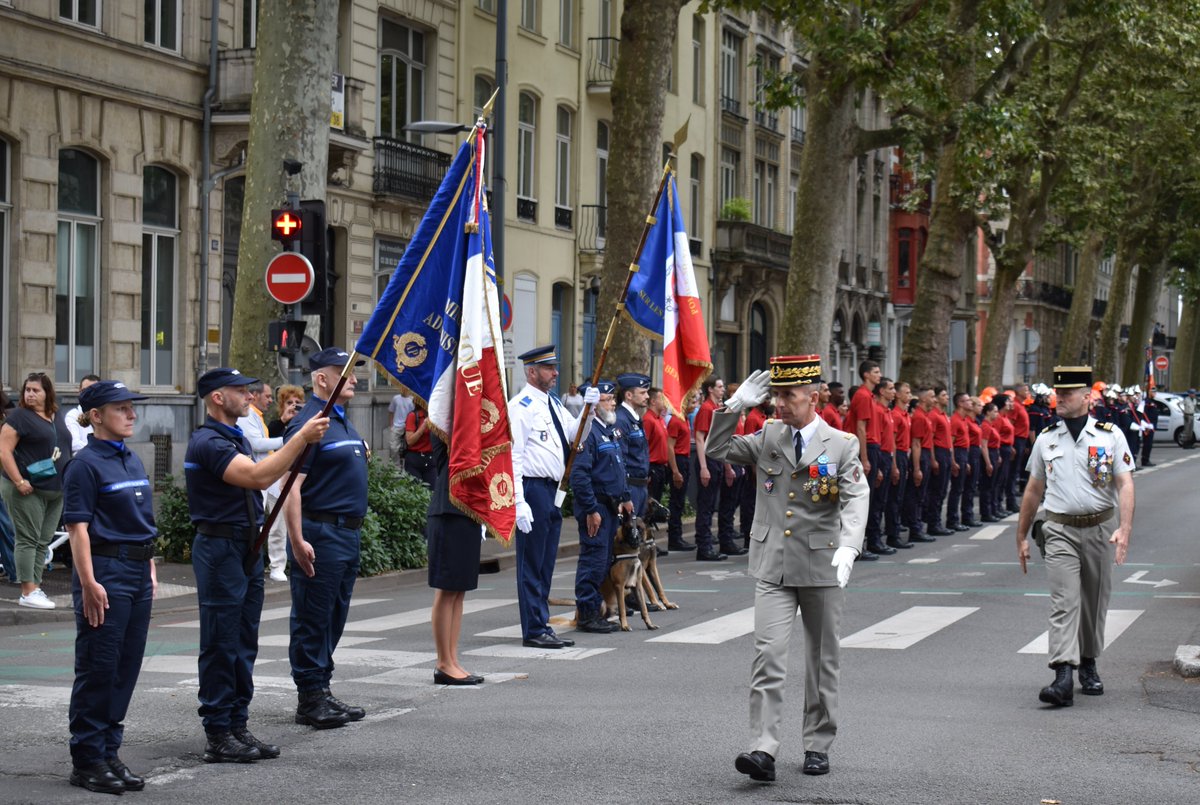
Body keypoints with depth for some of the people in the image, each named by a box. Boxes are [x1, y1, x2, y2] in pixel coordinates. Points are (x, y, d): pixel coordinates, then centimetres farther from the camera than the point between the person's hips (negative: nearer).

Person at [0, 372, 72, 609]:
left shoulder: (57, 417, 15)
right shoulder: (19, 416, -5)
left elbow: (65, 449, 25)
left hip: (55, 490, 7)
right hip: (28, 490, -7)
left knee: (44, 541, 8)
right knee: (28, 539, -6)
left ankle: (35, 587, 13)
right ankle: (28, 592, -6)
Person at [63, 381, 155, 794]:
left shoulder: (132, 460, 15)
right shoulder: (85, 464, -10)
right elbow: (78, 527, -14)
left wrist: (150, 571, 18)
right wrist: (89, 583, -20)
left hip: (137, 572, 8)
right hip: (106, 571, -8)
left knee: (126, 668, 10)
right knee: (98, 669, -3)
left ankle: (109, 752, 17)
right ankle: (87, 761, 4)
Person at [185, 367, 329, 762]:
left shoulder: (237, 438, 16)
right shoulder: (207, 442, -17)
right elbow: (258, 476, -28)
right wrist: (301, 438, -27)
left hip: (248, 547, 10)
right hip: (220, 548, -10)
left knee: (244, 645, 12)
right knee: (221, 646, -4)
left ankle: (238, 726, 19)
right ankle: (218, 736, 0)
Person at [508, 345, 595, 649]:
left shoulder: (553, 404, 16)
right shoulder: (521, 406, -11)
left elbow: (575, 436, 15)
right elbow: (513, 456, -16)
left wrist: (588, 409, -2)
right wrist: (519, 502, -21)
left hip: (553, 490, 9)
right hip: (533, 489, -9)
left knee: (546, 564, 14)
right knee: (532, 564, -3)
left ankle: (541, 627, 21)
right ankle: (534, 631, 2)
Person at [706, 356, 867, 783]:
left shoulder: (842, 445, -4)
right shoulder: (768, 437, 6)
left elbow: (856, 500, -15)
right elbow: (718, 450, 10)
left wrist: (848, 546, -32)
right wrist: (735, 406, -4)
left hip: (821, 568, -1)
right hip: (773, 568, 2)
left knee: (822, 660, 10)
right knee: (767, 655, -10)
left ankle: (818, 745, 23)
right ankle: (763, 750, -15)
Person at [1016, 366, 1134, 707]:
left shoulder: (1111, 435, -1)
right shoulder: (1046, 439, 7)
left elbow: (1125, 484, -8)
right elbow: (1033, 491, 14)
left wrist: (1124, 529, -21)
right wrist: (1022, 537, 16)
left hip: (1100, 529, 0)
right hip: (1060, 531, 0)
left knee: (1095, 602, 11)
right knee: (1064, 602, -13)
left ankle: (1088, 665, 30)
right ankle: (1063, 677, -23)